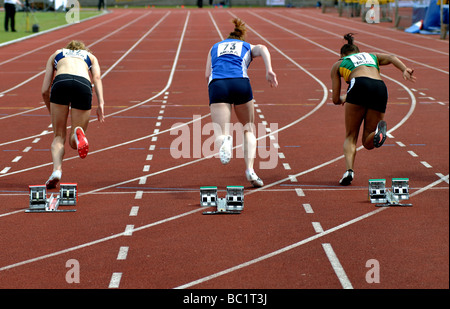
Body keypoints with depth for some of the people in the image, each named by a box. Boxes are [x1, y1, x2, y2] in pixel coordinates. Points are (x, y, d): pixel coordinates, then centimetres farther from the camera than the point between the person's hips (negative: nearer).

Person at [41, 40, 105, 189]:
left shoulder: (56, 54, 36)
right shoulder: (90, 56, 37)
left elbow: (45, 90, 27)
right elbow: (97, 77, 14)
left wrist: (52, 113, 38)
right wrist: (101, 103, 2)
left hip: (61, 83, 0)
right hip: (83, 84, 0)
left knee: (59, 136, 13)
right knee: (74, 142, 13)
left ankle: (57, 170, -14)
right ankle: (78, 134, -24)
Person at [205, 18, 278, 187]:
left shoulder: (215, 47, 34)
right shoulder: (248, 47, 29)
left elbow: (207, 74, 20)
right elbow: (263, 49, 4)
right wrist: (269, 71, -9)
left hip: (217, 84, 0)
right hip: (241, 83, 0)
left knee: (220, 135, -6)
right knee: (249, 129, 20)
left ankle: (225, 141, -45)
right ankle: (250, 170, 2)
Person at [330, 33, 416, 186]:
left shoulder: (338, 64, 31)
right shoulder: (372, 56, 38)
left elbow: (336, 99, 27)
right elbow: (392, 58, 16)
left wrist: (343, 98, 51)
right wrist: (404, 70, -2)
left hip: (359, 86, -2)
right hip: (380, 88, 2)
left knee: (350, 137, 9)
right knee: (368, 143, 8)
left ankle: (349, 170, -17)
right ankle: (378, 131, -27)